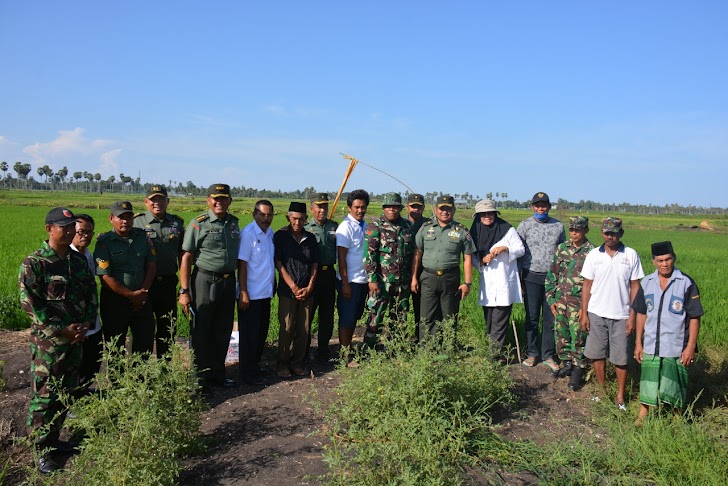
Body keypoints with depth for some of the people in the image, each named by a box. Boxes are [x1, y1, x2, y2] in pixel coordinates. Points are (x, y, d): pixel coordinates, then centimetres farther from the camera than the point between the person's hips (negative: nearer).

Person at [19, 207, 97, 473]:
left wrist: (86, 324, -3)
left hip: (76, 339, 6)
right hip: (47, 341, -6)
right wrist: (62, 329, -16)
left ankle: (53, 438, 31)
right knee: (44, 396, 3)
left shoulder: (79, 260, 6)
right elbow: (30, 304, -15)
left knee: (66, 392, 15)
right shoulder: (33, 264, -12)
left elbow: (91, 294, 11)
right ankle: (40, 449, 17)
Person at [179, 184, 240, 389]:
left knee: (223, 331, 14)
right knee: (201, 332, 3)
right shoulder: (198, 224, -8)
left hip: (228, 282, 6)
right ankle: (199, 378, 15)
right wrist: (184, 291, -15)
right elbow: (186, 258, -10)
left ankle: (217, 373, 28)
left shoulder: (234, 223, 9)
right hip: (205, 281, -5)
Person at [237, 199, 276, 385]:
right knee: (250, 335, 3)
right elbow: (242, 264, -14)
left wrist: (273, 285, 10)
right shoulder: (248, 233, -13)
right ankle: (247, 373, 15)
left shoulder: (271, 234, 8)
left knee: (262, 333, 15)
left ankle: (255, 367, 30)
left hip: (266, 293, 7)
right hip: (251, 294, -7)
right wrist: (243, 293, -16)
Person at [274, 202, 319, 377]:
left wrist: (309, 287, -2)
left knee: (303, 330, 5)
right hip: (287, 291, -3)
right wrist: (293, 287, -10)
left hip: (307, 292, 3)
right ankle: (283, 364, 13)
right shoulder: (281, 236, -1)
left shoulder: (310, 238, 10)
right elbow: (278, 263, -5)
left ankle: (298, 363, 18)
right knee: (286, 329, -1)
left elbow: (314, 264, 10)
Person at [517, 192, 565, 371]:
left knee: (551, 318, 6)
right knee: (532, 318, 6)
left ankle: (548, 356, 16)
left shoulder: (558, 226, 6)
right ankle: (532, 354, 18)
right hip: (532, 277, -2)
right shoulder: (525, 225, 0)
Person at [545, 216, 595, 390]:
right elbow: (552, 275, 11)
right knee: (561, 334, 11)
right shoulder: (561, 249, 7)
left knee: (578, 337, 0)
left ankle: (578, 370, 13)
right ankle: (566, 363, 28)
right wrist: (551, 298, 6)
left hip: (578, 301, -5)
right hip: (560, 299, 5)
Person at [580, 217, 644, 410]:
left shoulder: (631, 255, -2)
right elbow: (587, 285, 4)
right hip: (597, 314, 2)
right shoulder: (594, 255, 1)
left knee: (620, 358, 5)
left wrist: (633, 316, -4)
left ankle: (620, 396, 21)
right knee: (597, 354, 9)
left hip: (621, 316, -1)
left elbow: (635, 287, 0)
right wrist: (584, 313, 0)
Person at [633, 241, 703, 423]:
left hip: (676, 347, -3)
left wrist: (691, 347, -9)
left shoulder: (686, 283, -10)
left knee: (675, 385, 11)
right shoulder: (646, 283, 1)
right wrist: (638, 342, 9)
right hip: (651, 346, 3)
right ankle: (643, 415, 27)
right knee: (648, 381, 11)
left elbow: (694, 318, -7)